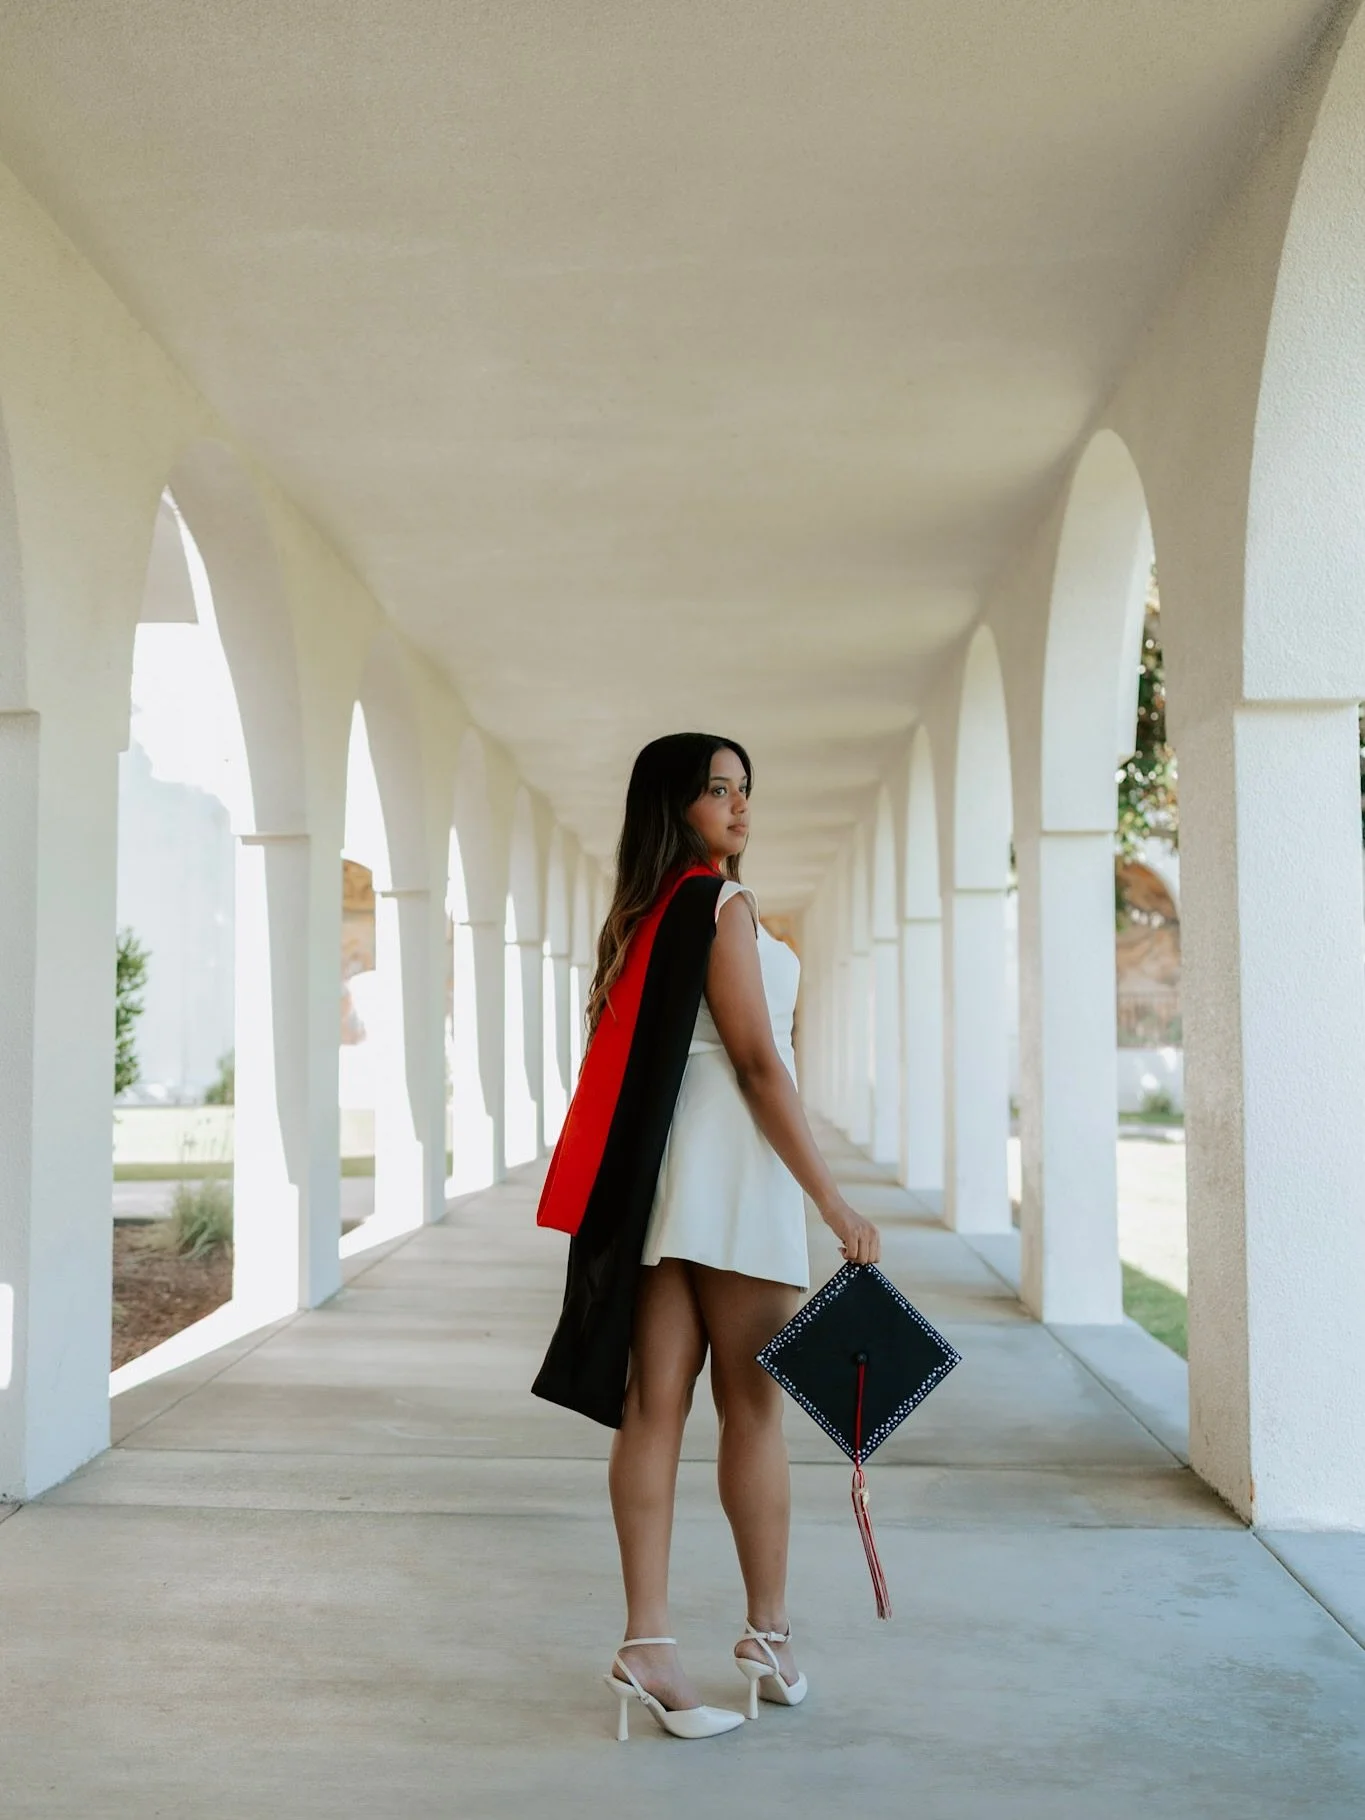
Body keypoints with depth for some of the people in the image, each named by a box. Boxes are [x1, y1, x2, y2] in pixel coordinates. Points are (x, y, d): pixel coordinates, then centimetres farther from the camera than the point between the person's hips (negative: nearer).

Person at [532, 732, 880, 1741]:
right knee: (753, 1407, 4)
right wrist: (836, 1203, -14)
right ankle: (769, 1633, 17)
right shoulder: (722, 905, -10)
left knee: (655, 1403, 3)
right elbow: (758, 1062, -15)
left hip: (648, 1173, 8)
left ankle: (648, 1641, 4)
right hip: (728, 1167, -8)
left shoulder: (638, 914, 15)